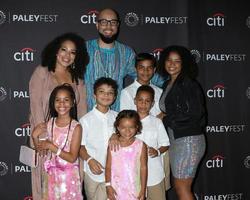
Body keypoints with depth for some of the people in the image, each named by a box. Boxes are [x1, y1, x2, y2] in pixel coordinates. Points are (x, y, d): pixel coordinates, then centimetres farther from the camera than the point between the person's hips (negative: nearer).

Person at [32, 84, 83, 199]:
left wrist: (52, 147, -21)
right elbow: (41, 149, 7)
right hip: (52, 174, 4)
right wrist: (35, 136, -8)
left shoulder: (76, 127, -15)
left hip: (69, 175, -4)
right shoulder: (49, 123, -1)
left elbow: (72, 157, -17)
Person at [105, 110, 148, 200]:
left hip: (134, 190, -1)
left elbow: (143, 168, -2)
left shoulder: (141, 146, -5)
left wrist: (143, 190, -2)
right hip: (116, 190, 1)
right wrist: (108, 186, -3)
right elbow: (108, 167, 2)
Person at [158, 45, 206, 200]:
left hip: (189, 140, -8)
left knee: (182, 187, -3)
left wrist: (166, 119, -9)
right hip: (175, 139, 8)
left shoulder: (188, 84, -11)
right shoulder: (168, 85, 13)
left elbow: (195, 113, -17)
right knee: (180, 186, 13)